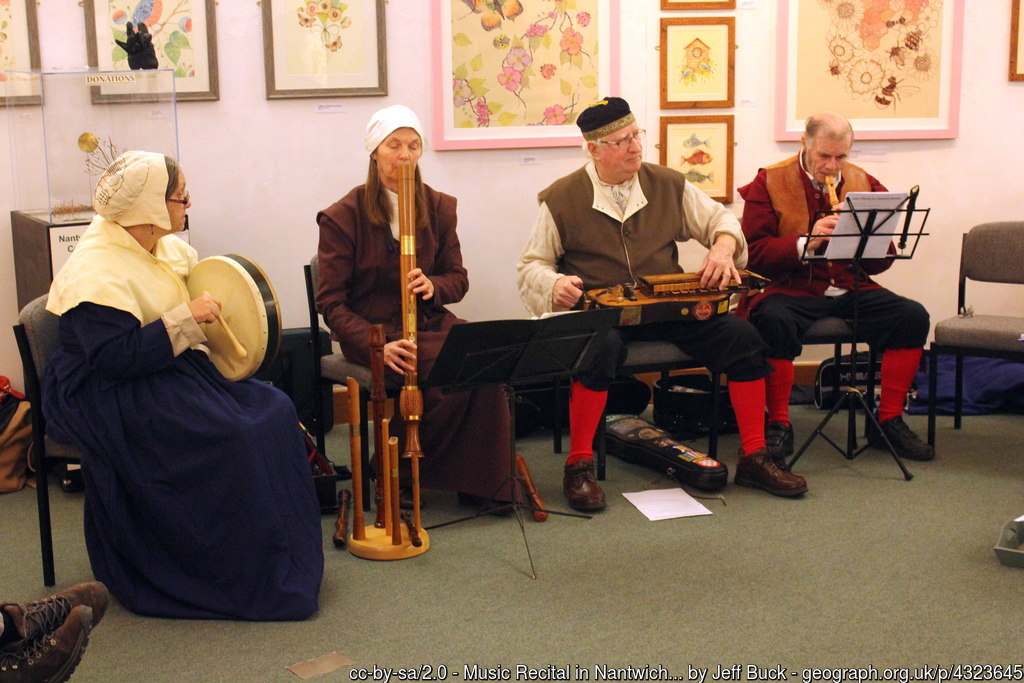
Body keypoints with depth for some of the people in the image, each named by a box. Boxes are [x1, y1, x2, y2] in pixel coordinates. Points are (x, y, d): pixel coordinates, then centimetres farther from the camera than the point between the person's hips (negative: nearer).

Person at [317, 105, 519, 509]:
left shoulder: (439, 207, 9)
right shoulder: (342, 217, -4)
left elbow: (458, 278, 12)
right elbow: (331, 302, -7)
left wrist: (433, 286, -14)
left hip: (429, 323, 5)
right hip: (374, 331, -4)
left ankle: (483, 483, -14)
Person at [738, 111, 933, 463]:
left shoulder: (866, 184, 13)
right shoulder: (768, 183, 3)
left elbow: (882, 260, 11)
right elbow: (755, 253, -7)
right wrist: (806, 242, -20)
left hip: (851, 290, 4)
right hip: (791, 289, -4)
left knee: (913, 316, -17)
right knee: (774, 321, -36)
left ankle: (888, 421, -3)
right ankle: (779, 426, -18)